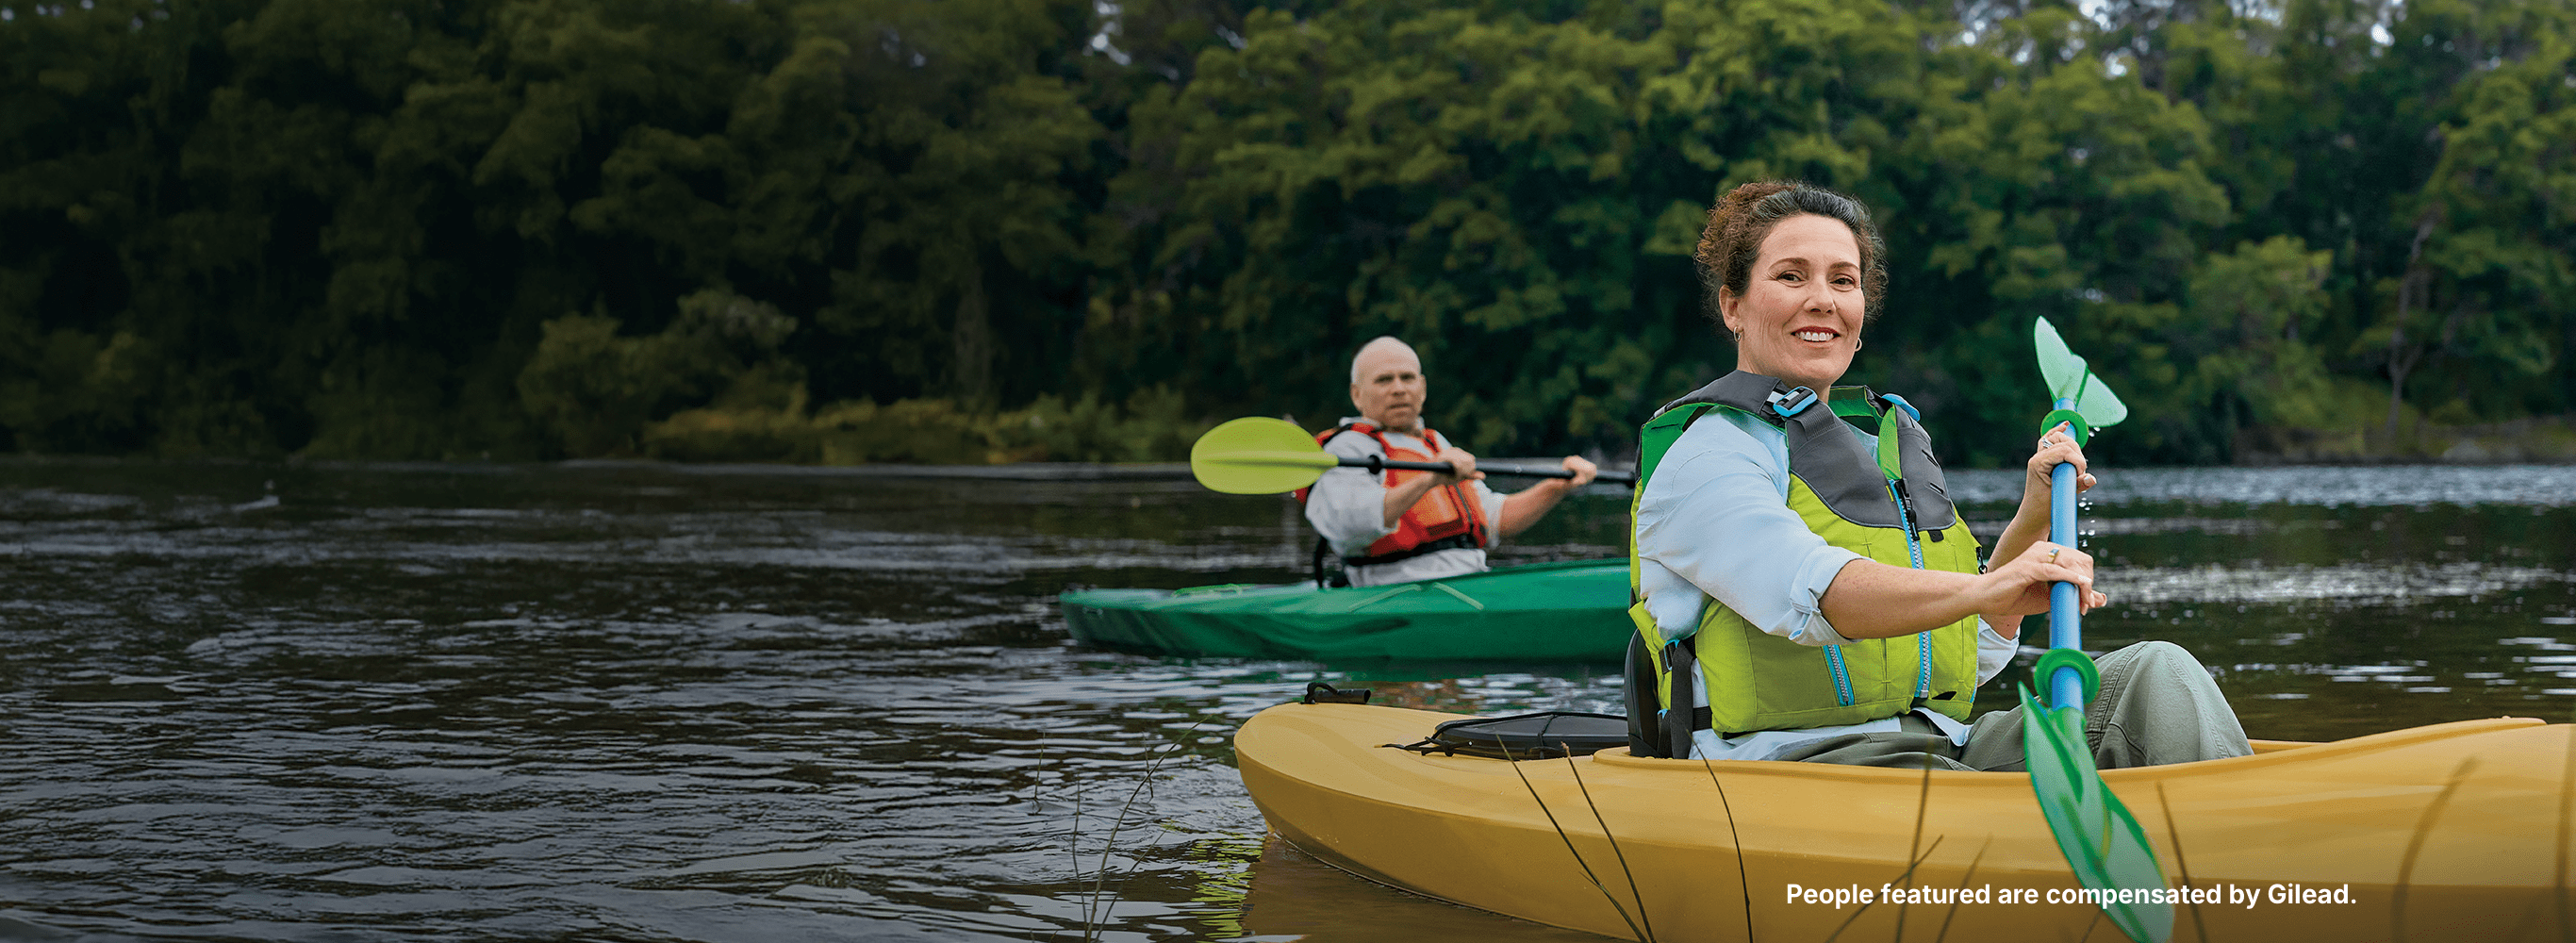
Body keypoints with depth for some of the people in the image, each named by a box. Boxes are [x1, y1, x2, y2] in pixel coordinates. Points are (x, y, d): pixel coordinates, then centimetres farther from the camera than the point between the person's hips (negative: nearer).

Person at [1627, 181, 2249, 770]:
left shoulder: (1893, 439, 24)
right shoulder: (1702, 451, -2)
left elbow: (1976, 656, 25)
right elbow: (1805, 591, -24)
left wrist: (2034, 519, 14)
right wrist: (1984, 591, -38)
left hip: (1944, 749, 7)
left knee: (2157, 674, -15)